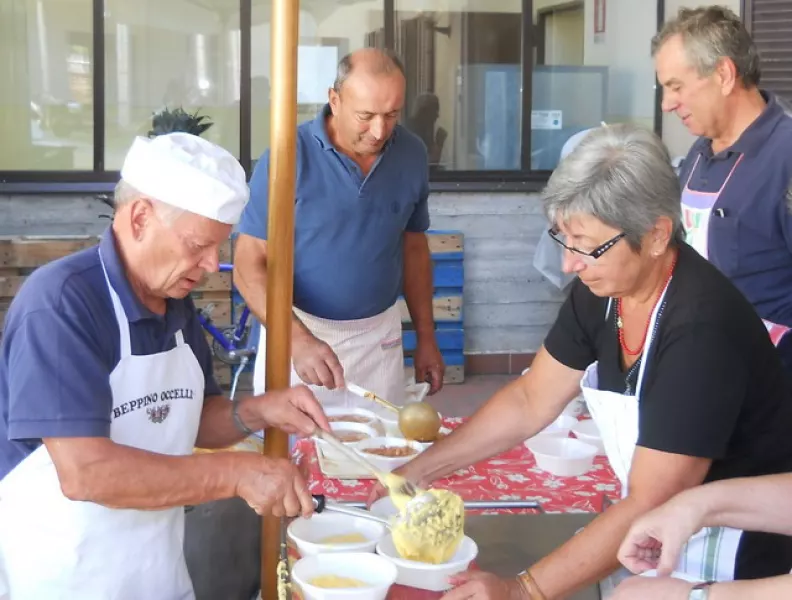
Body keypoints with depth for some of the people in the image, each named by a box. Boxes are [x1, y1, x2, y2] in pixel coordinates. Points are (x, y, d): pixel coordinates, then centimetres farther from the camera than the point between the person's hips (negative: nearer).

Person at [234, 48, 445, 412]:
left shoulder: (412, 155, -2)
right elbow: (250, 266, -16)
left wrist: (426, 337, 11)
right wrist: (298, 339, -29)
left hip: (379, 337, 3)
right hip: (298, 330, -3)